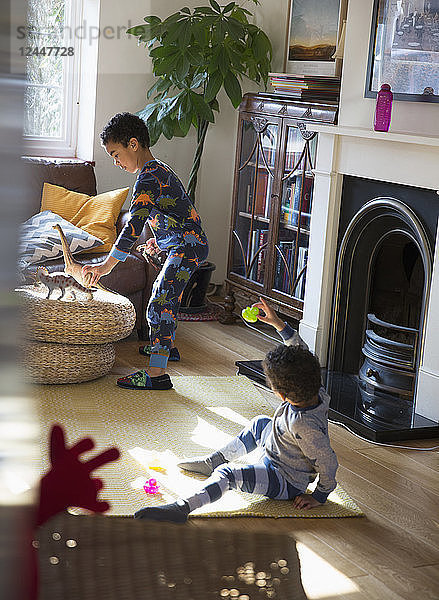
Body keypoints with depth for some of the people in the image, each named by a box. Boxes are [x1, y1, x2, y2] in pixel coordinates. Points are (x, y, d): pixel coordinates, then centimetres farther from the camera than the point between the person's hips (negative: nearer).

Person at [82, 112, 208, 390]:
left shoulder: (147, 180, -19)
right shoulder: (161, 169, 13)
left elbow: (133, 228, -27)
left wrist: (107, 265, -27)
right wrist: (161, 241, 22)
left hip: (187, 248, -11)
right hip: (191, 243, 11)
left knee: (159, 304, -14)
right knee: (163, 292, 28)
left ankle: (157, 372, -16)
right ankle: (166, 344, 49)